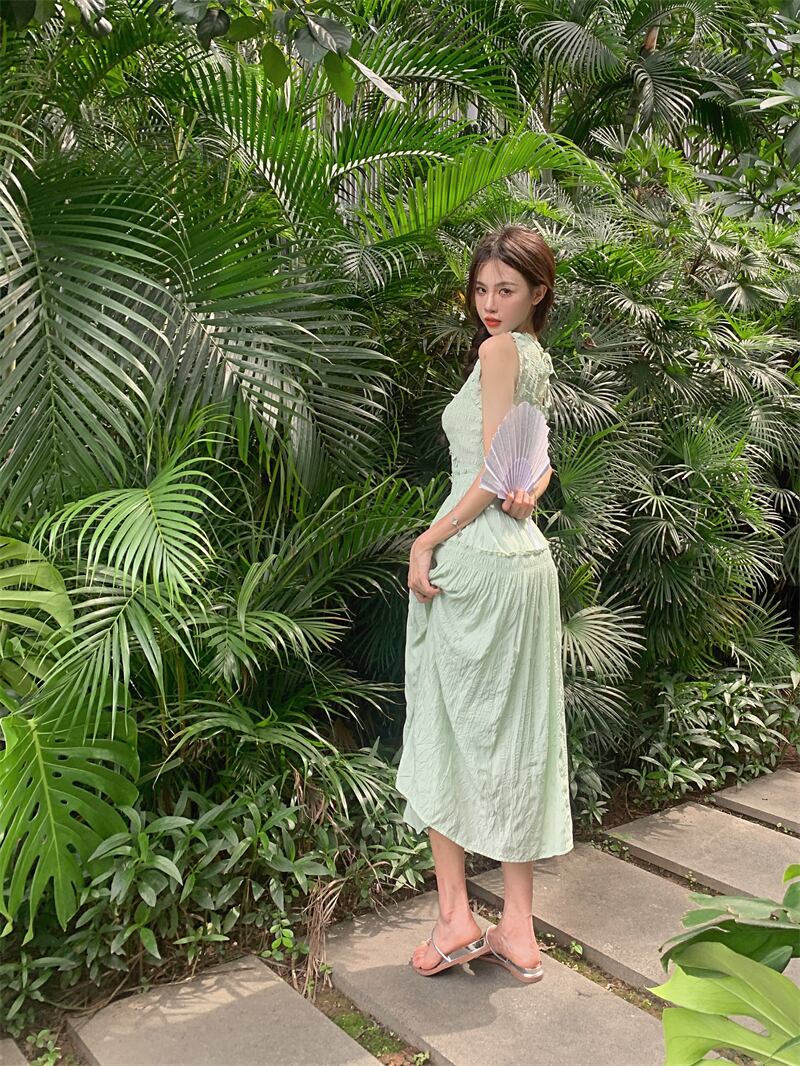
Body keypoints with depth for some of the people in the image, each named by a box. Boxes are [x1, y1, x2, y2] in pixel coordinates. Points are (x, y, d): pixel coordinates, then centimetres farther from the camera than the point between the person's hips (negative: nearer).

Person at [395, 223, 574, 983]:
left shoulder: (500, 350, -9)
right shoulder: (538, 359, 17)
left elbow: (494, 474, -15)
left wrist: (426, 541, -11)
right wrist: (530, 488, -3)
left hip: (472, 556, -8)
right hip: (526, 557, 9)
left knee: (444, 730, 4)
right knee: (514, 735, 10)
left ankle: (455, 917, 11)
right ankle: (517, 929, 19)